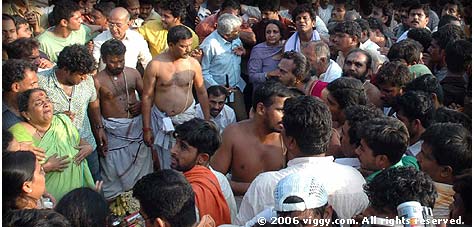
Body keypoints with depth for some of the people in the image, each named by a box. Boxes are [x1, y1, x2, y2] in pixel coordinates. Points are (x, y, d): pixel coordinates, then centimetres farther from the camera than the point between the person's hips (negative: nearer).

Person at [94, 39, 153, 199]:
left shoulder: (133, 73, 3)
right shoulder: (97, 81, -10)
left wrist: (141, 105, -10)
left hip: (137, 126, 4)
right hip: (113, 130, -4)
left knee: (141, 165, 15)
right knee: (113, 170, 5)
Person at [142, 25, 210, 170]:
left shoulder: (193, 64, -5)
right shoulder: (155, 65, -11)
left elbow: (202, 93, 6)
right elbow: (147, 97, -5)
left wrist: (207, 120, 7)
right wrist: (146, 129, -4)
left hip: (186, 117, 1)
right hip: (162, 119, -1)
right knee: (167, 165, 6)